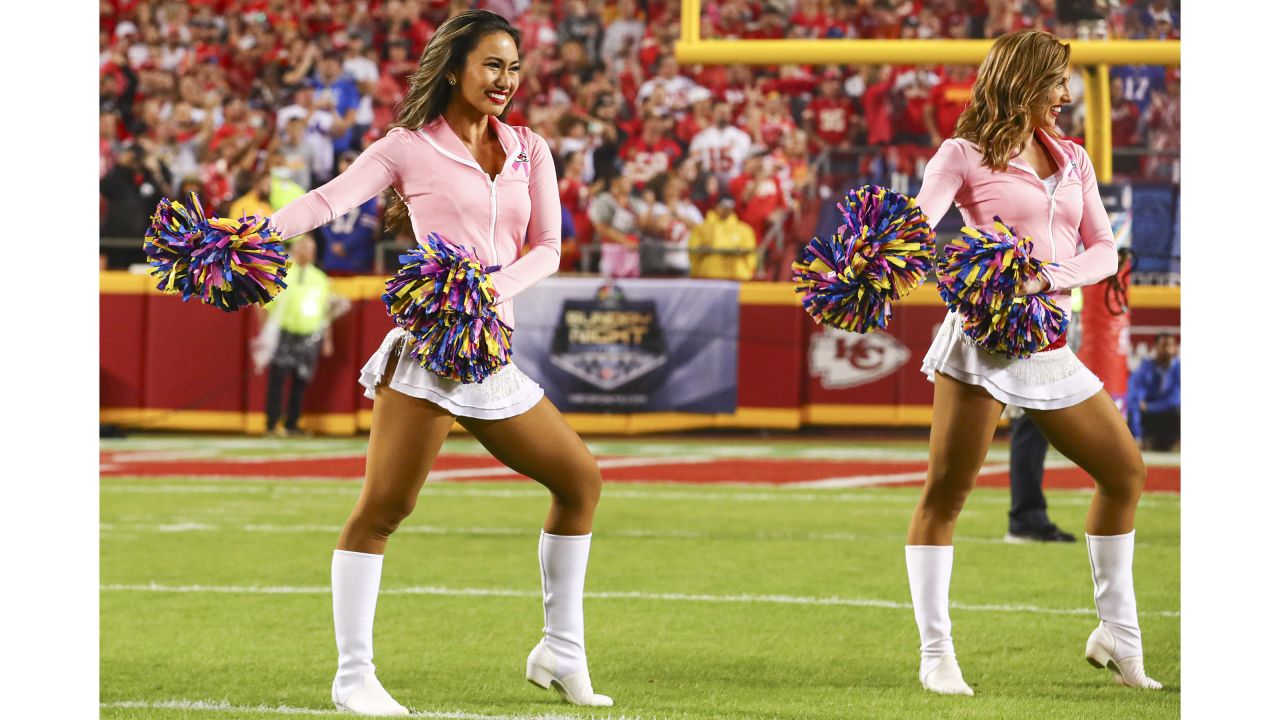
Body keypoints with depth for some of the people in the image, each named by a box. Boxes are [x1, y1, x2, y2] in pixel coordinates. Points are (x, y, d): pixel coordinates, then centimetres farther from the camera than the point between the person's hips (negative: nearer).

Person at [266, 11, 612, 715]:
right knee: (382, 505, -13)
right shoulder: (409, 147, 1)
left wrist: (497, 287, -10)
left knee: (580, 478, 11)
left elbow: (547, 248, 10)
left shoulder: (529, 150, 15)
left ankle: (560, 655, 22)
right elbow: (329, 199, -10)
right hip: (428, 341, -6)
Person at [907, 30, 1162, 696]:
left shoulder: (1072, 159, 16)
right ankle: (935, 655, -3)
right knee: (946, 491, -8)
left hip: (1047, 342, 6)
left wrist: (1055, 278, -9)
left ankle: (1117, 636, 22)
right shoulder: (965, 154, 0)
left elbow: (1103, 250, 11)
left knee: (1125, 469, 9)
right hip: (982, 333, -6)